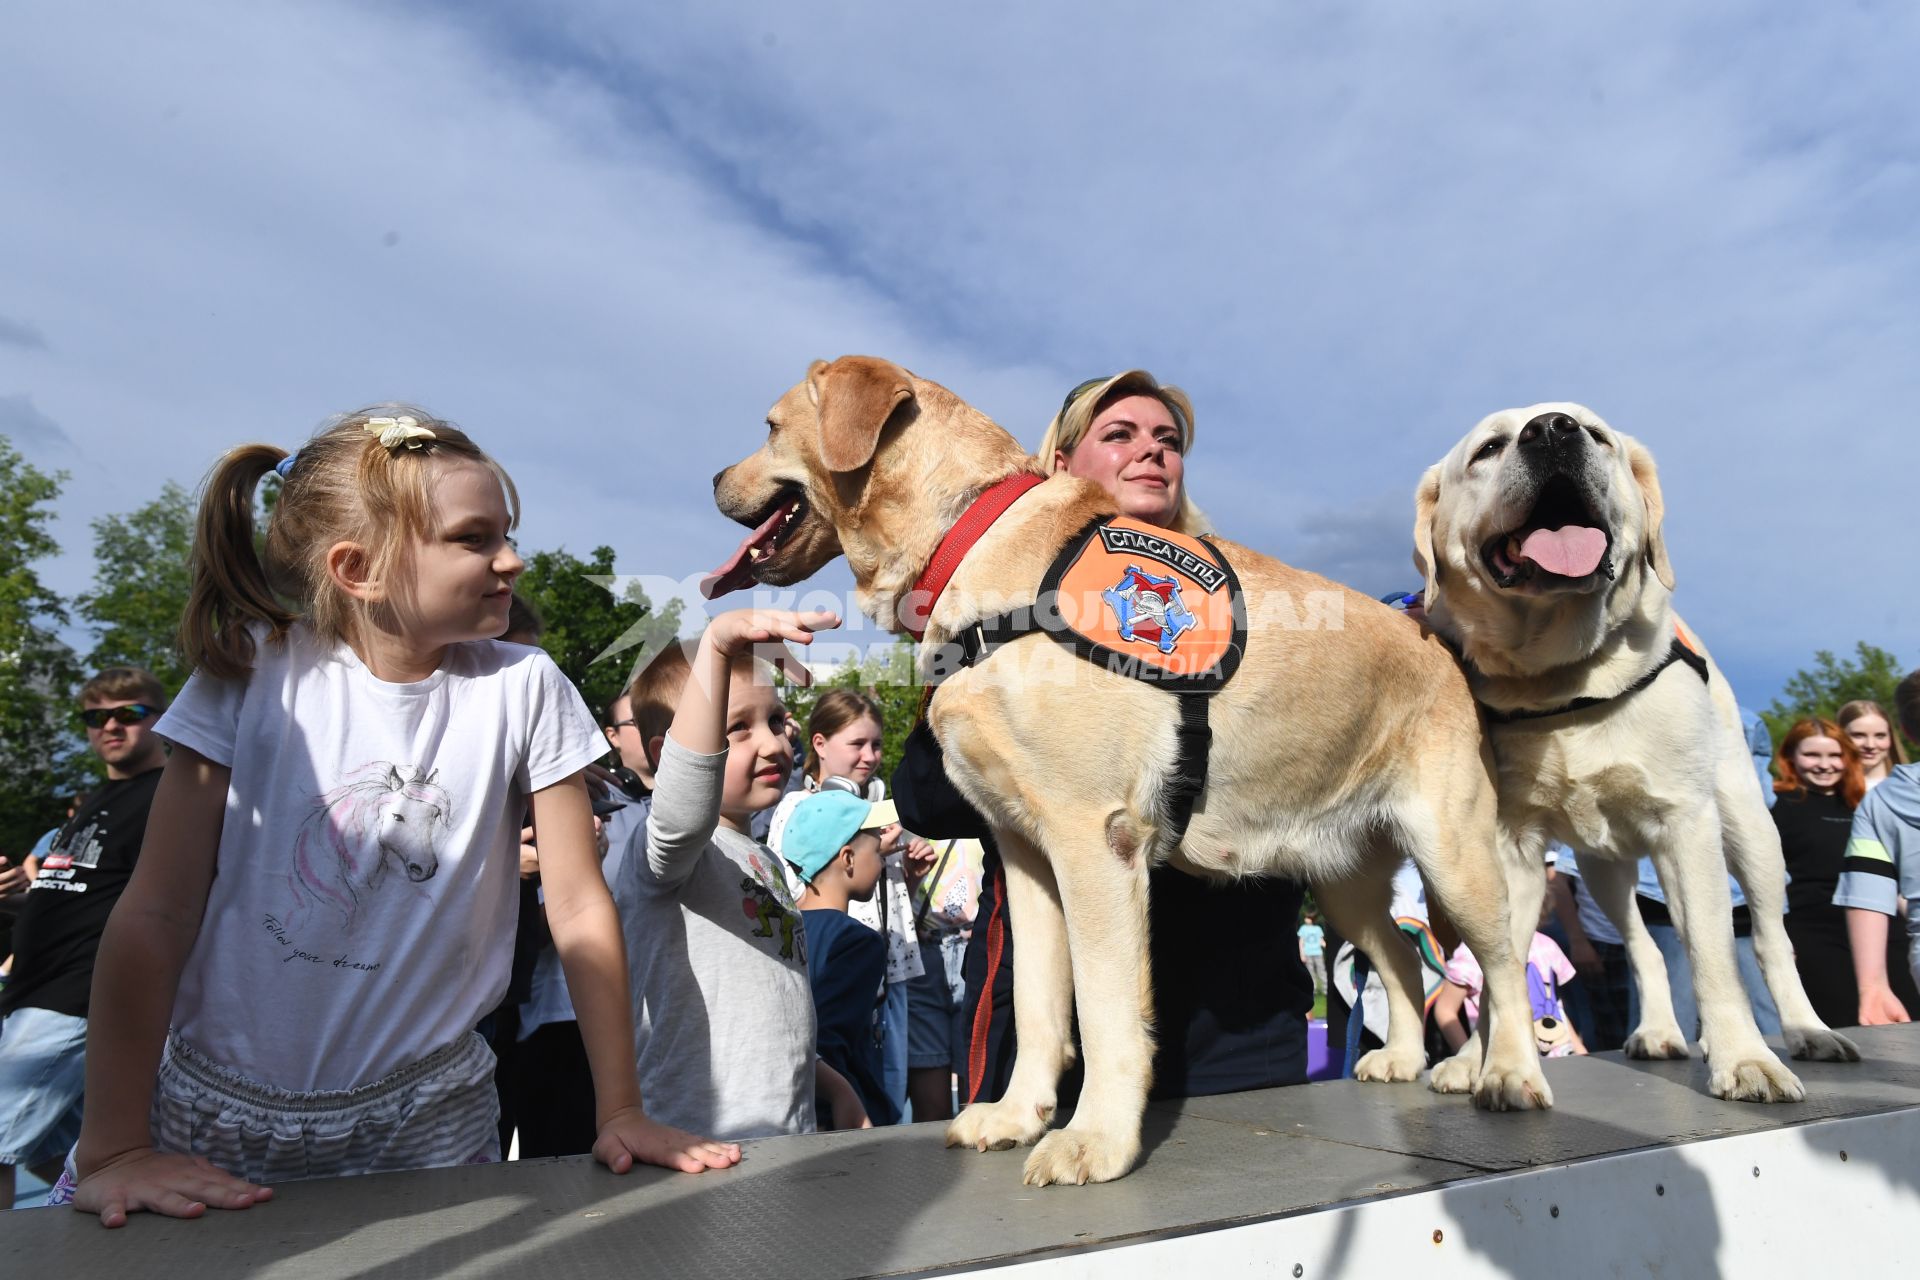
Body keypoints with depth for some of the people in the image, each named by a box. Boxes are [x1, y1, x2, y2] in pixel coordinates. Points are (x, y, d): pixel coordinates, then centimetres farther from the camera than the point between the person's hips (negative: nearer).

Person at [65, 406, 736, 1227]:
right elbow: (157, 912, -9)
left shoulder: (522, 688, -10)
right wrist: (114, 1146, -13)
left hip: (420, 1120, 0)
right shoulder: (252, 669, -9)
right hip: (208, 1101, 1)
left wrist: (619, 1109, -8)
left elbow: (579, 910, -8)